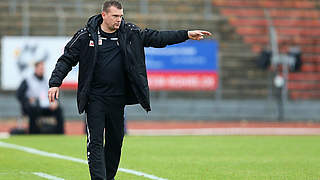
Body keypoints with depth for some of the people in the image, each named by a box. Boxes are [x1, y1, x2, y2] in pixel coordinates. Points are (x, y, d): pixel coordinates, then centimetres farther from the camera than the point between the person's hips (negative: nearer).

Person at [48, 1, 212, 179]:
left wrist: (187, 35, 1)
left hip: (118, 98, 4)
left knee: (116, 140, 11)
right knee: (95, 141, -8)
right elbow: (67, 59, 0)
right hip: (95, 98, -3)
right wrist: (55, 83, -11)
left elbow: (156, 37, 6)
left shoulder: (130, 33, 4)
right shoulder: (86, 35, -4)